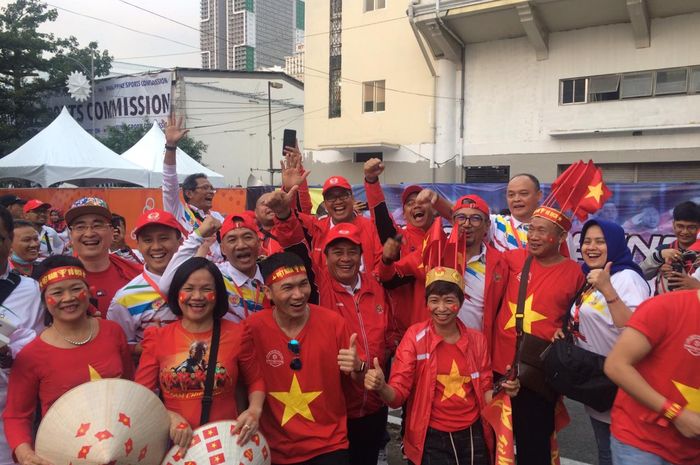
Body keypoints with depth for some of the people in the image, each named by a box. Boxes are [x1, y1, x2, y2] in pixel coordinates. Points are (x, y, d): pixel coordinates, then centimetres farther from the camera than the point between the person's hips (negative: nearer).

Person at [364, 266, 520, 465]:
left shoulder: (477, 340, -1)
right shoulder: (415, 336, -11)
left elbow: (484, 393, 9)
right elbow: (397, 395, -12)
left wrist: (502, 391, -12)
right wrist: (381, 387, -34)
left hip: (472, 435, 3)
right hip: (431, 438, -3)